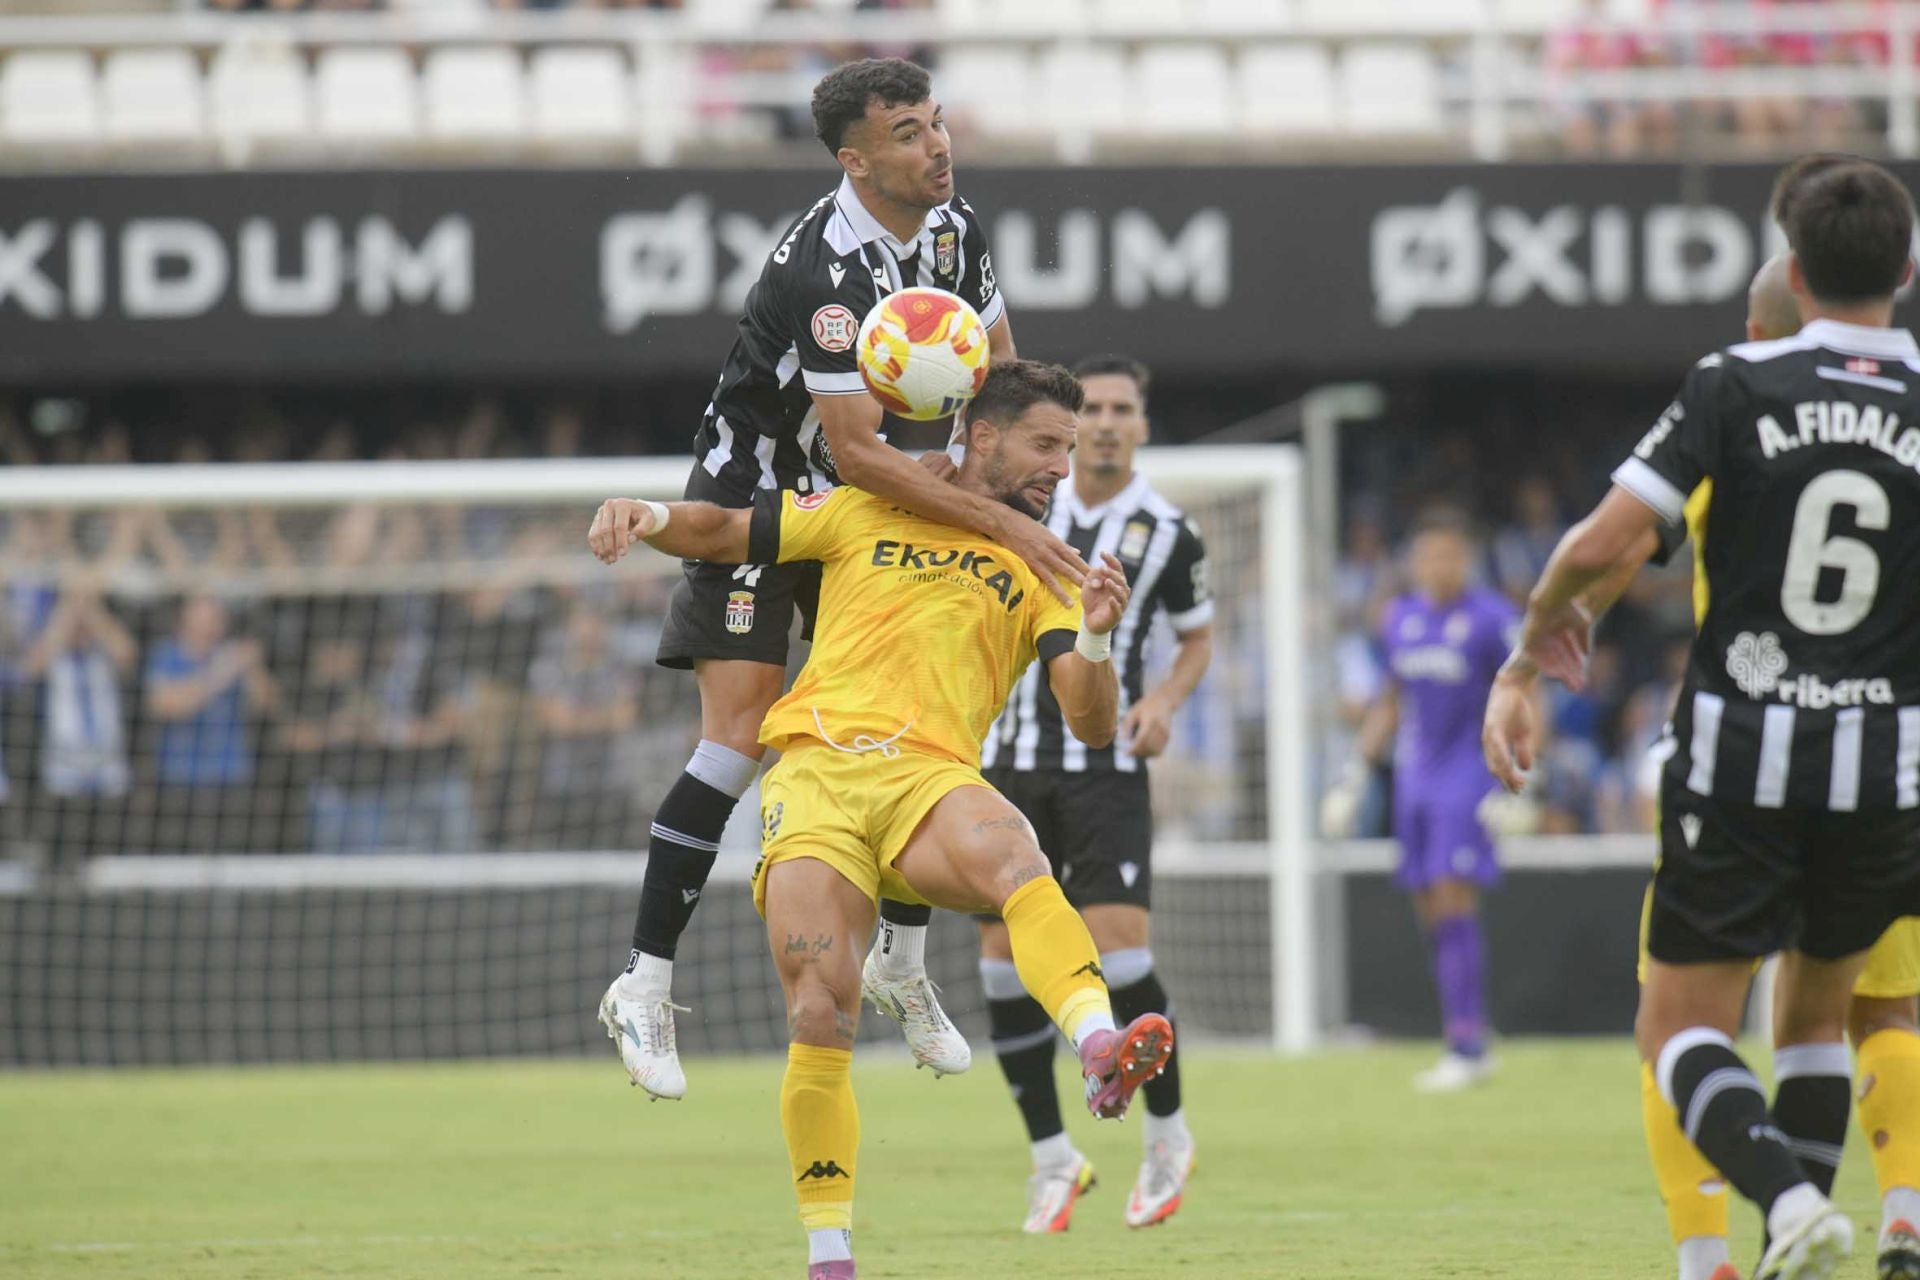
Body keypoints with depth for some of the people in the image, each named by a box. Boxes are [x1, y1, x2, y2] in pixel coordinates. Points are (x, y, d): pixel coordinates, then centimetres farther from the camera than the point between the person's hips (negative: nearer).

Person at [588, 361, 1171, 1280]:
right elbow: (721, 533, 24)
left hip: (930, 779, 1)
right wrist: (649, 515, 1)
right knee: (821, 1014, -17)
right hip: (816, 772, 0)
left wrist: (1094, 641, -10)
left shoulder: (1039, 577, 21)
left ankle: (1101, 1053, -59)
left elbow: (1092, 728, 11)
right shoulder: (867, 513, 21)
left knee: (1015, 861, -36)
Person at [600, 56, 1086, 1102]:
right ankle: (645, 986, -10)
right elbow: (856, 449, -34)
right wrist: (1000, 522, -35)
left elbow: (995, 372, 12)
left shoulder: (956, 227, -5)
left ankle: (903, 964, 17)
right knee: (741, 738, -16)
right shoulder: (823, 269, -31)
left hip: (865, 508, 7)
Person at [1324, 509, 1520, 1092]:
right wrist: (1356, 775, 21)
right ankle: (1469, 1047, 8)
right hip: (1415, 779, 6)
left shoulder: (1491, 618, -6)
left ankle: (1467, 1045, -13)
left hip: (1469, 776, -6)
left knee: (1453, 903, -14)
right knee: (1430, 914, 3)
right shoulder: (1400, 619, 12)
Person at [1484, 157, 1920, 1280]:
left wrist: (1539, 636, 7)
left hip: (1741, 759, -3)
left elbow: (1606, 547, -12)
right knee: (1817, 1018, 22)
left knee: (1682, 1028, 4)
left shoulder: (1738, 386, -7)